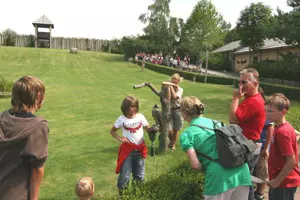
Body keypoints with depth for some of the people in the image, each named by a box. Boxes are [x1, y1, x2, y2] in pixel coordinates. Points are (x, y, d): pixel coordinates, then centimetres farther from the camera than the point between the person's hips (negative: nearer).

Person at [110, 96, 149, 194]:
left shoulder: (140, 116, -7)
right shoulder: (122, 119, -11)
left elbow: (148, 128, 1)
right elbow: (112, 131, 1)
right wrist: (119, 138, -16)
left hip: (140, 149, 3)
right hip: (127, 149, -2)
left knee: (139, 174, 16)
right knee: (125, 174, 1)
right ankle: (122, 191, 22)